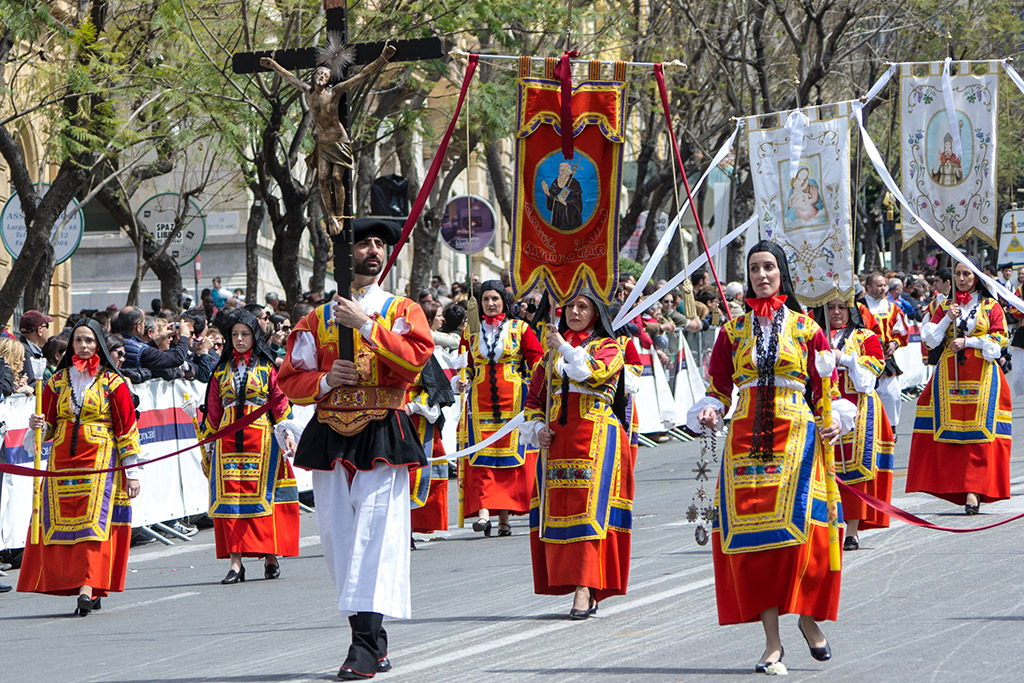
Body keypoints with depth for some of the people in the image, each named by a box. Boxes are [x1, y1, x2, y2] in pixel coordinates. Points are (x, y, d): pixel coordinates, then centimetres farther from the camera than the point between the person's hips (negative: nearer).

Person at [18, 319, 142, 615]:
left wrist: (132, 473, -2)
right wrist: (37, 427, -8)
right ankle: (92, 590, 4)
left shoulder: (112, 382, 3)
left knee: (94, 521, -15)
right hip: (62, 462, 4)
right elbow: (48, 423, 17)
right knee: (62, 521, -3)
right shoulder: (58, 381, 13)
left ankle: (87, 587, -23)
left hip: (99, 461, -4)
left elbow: (127, 429, 2)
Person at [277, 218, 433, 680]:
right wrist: (326, 380, -8)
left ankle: (366, 644, -19)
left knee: (376, 529, -15)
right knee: (337, 533, 1)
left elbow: (415, 359, -11)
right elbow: (290, 380, 11)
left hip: (383, 436, -3)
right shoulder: (318, 319, 14)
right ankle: (375, 642, 11)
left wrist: (366, 325, -15)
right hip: (329, 435, 3)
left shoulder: (402, 311, 8)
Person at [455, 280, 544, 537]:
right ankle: (483, 510, -22)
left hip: (513, 400, -2)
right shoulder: (472, 334, 14)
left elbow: (537, 359, 3)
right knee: (482, 455, -11)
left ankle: (505, 516, 0)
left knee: (511, 454, -4)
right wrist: (462, 381, 3)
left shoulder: (520, 329, 7)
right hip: (480, 400, 2)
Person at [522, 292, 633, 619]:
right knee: (557, 509, -1)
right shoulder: (552, 349, 20)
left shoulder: (609, 347, 6)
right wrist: (536, 429, 4)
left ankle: (585, 588, -21)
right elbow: (535, 396, 20)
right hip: (556, 440, 5)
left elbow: (597, 373, -17)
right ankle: (576, 584, 6)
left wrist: (566, 349, -13)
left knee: (589, 506, -14)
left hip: (596, 437, -5)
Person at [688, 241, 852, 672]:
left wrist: (833, 422, -6)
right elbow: (719, 388, 15)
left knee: (797, 526, -16)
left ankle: (808, 617, 8)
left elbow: (825, 389, 11)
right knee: (750, 531, -7)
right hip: (746, 439, 2)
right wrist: (710, 412, -5)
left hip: (796, 437, -2)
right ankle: (772, 641, -3)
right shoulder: (733, 330, 13)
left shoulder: (805, 328, 8)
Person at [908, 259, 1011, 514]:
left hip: (981, 374, -3)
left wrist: (968, 342, -9)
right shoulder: (945, 307, 15)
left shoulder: (990, 306, 7)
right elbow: (930, 339, 9)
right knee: (951, 429, -7)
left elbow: (999, 339, 0)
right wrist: (948, 319, -4)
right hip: (949, 375, 3)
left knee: (979, 431, -11)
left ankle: (974, 491, -16)